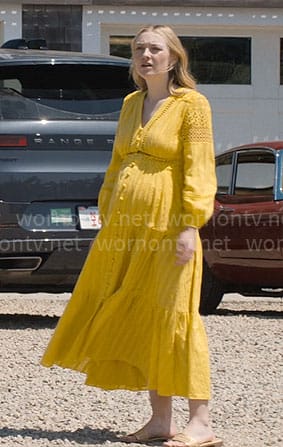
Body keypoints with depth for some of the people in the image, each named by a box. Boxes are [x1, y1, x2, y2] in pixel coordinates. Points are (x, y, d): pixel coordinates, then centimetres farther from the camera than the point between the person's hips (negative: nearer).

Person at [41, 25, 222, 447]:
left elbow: (199, 169, -9)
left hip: (166, 228, -7)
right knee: (133, 320, 6)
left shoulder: (191, 104, -3)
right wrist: (105, 217, 17)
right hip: (124, 229, 7)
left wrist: (190, 226, -17)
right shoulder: (130, 104, 17)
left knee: (171, 317, -9)